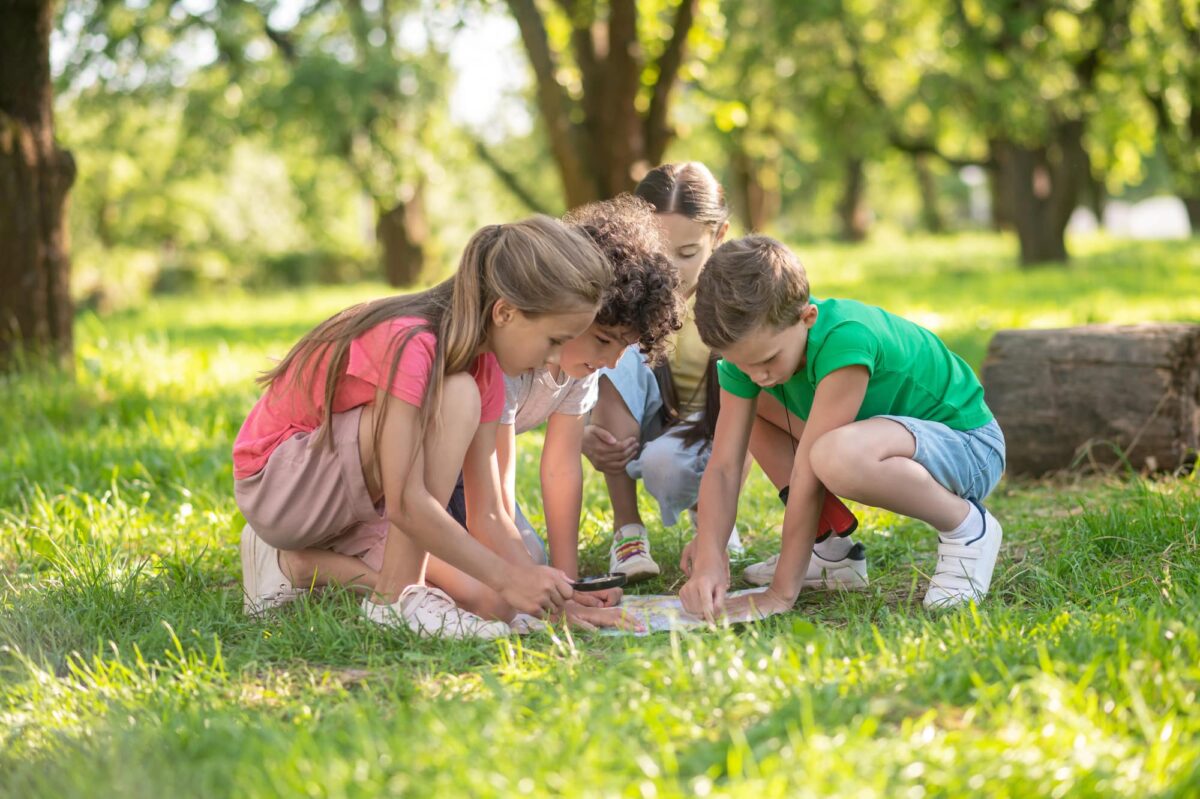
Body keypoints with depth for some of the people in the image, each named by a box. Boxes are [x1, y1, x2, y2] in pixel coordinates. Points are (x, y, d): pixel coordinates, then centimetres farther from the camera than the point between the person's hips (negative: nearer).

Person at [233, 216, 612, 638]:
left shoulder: (483, 368, -3)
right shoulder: (409, 344, -30)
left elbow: (487, 513, -3)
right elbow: (406, 502, -34)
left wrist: (548, 591, -17)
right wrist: (507, 578, -31)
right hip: (275, 483, -9)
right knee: (453, 398, -28)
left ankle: (296, 562, 3)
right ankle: (398, 595, -22)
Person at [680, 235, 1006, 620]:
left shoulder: (845, 340, -34)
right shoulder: (749, 348, -12)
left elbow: (808, 471, -32)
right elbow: (724, 466, -15)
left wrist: (782, 591, -30)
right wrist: (708, 561, -31)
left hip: (967, 447, -8)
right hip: (893, 434, 8)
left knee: (837, 455, -39)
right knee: (743, 403, 1)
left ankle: (966, 526, -13)